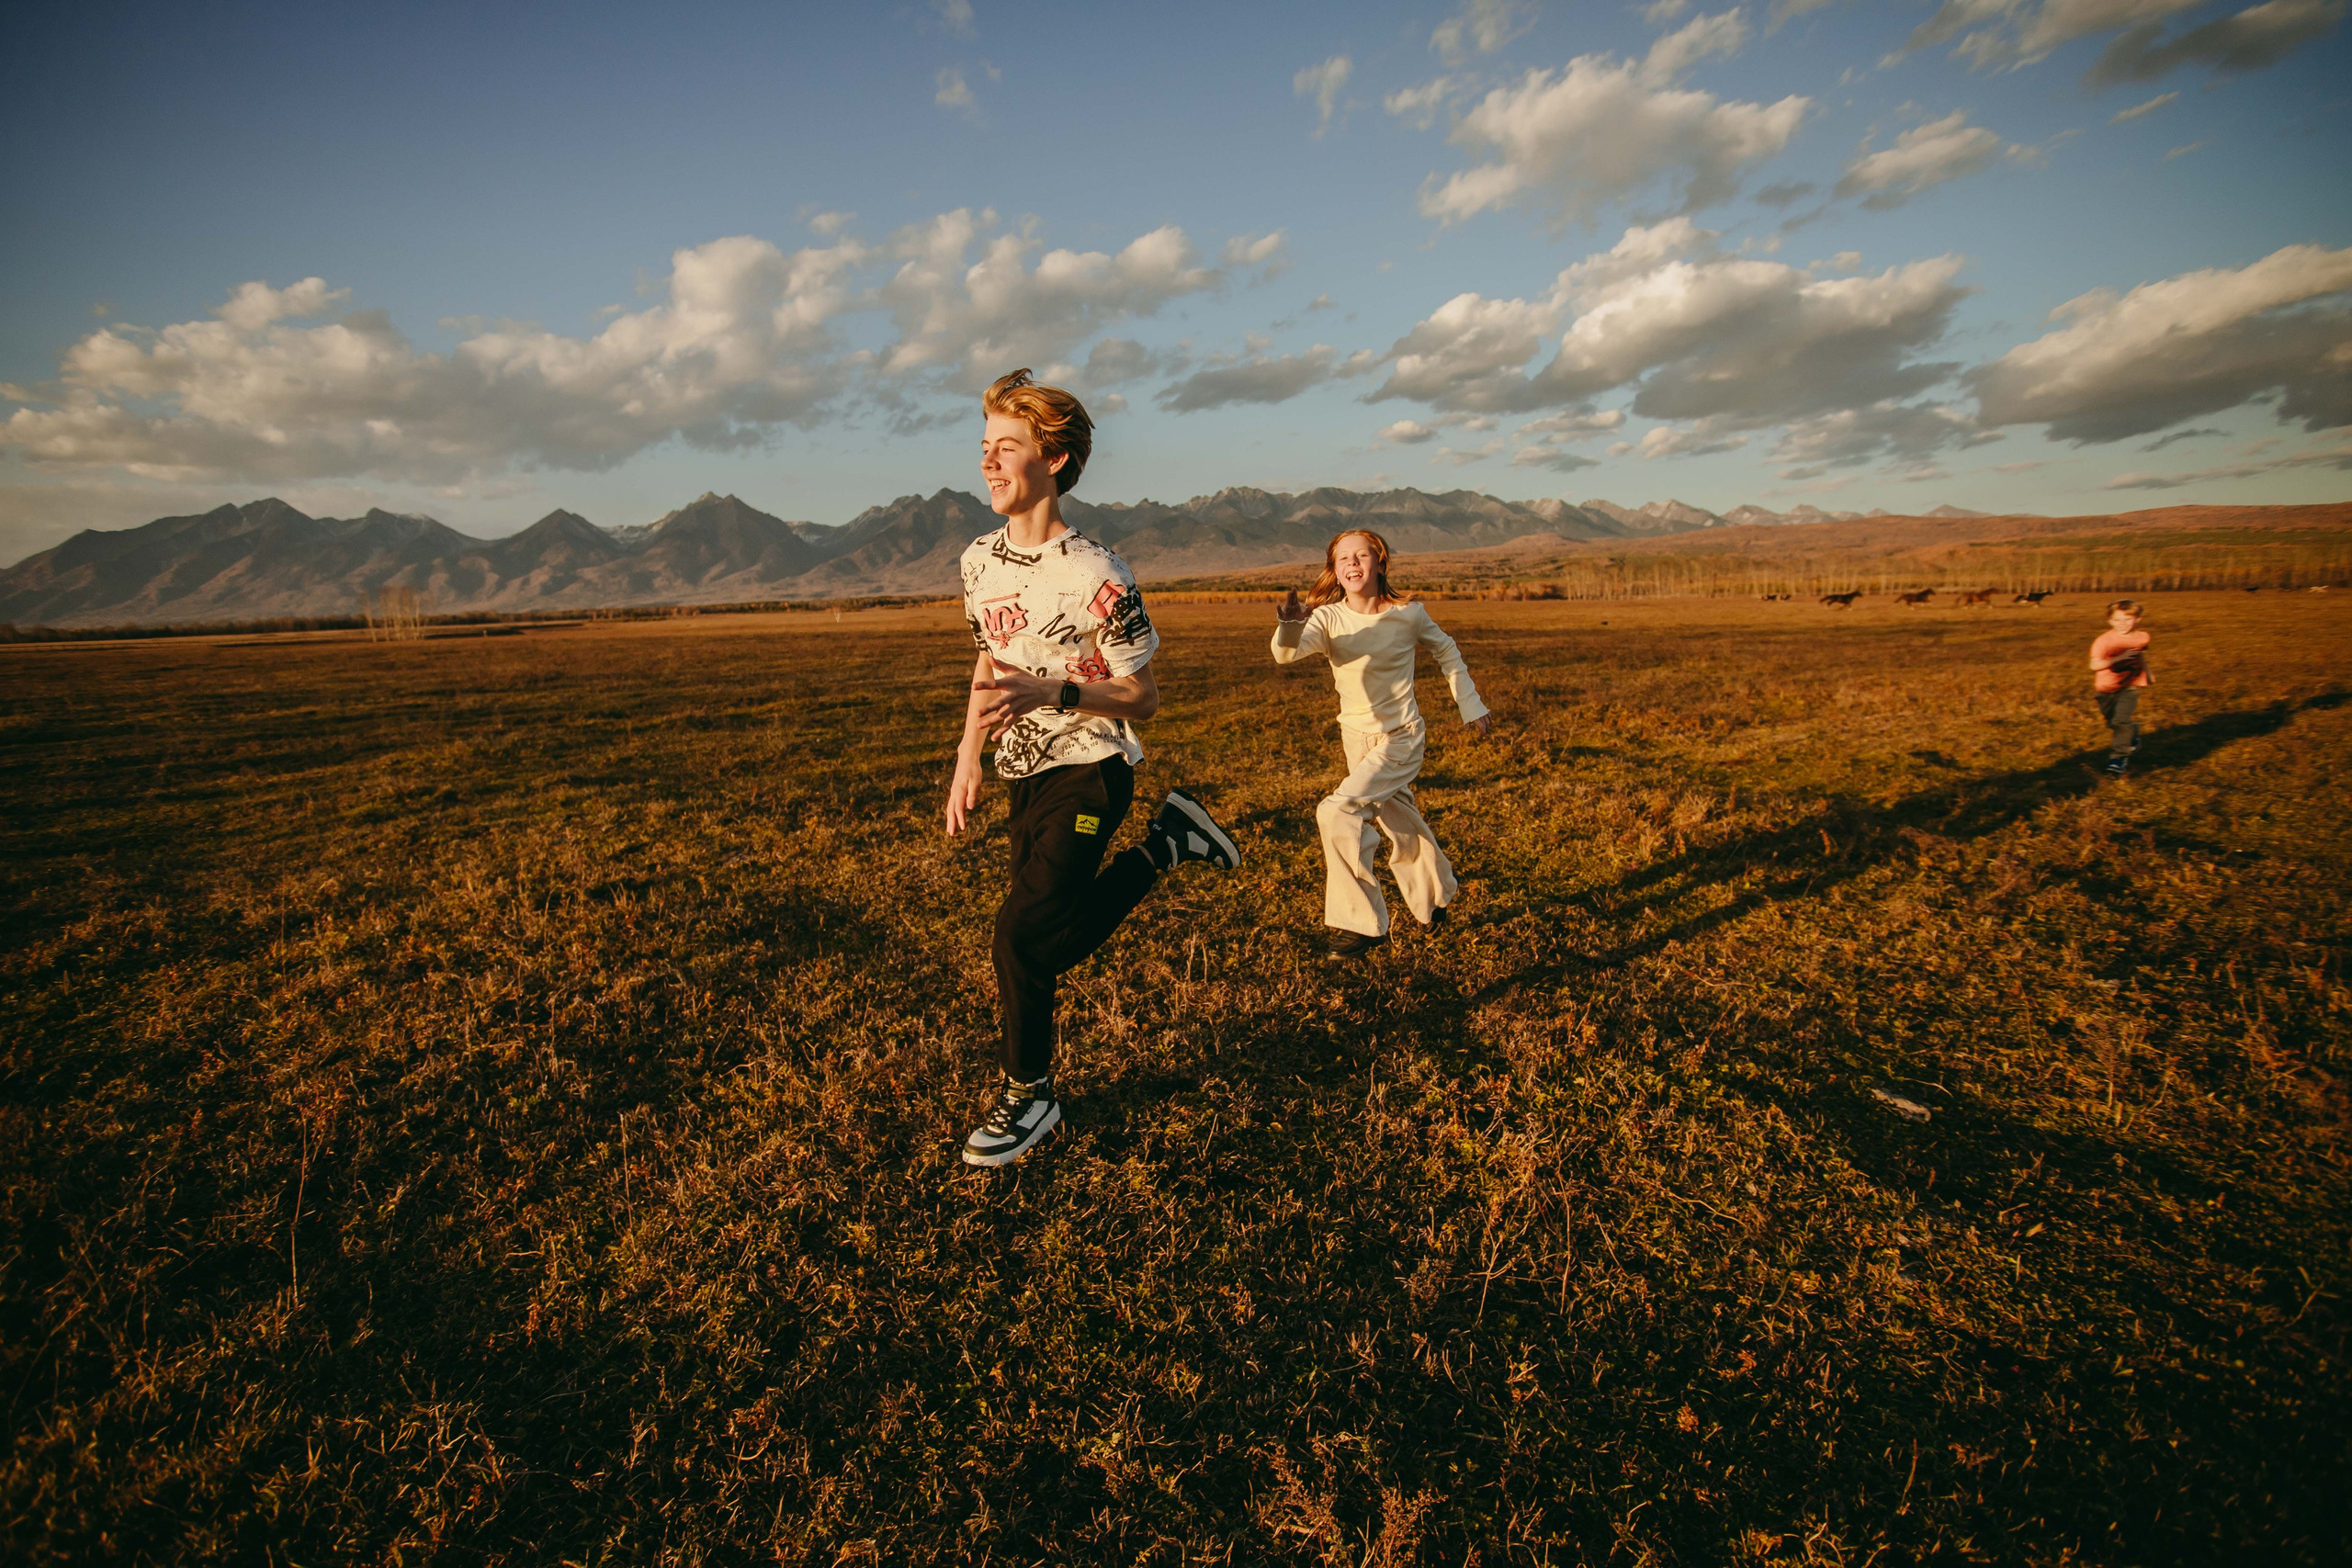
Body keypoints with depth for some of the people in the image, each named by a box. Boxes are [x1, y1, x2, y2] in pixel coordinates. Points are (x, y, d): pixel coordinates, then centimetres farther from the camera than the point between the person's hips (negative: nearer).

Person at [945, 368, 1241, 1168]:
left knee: (1021, 934, -15)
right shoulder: (979, 560, 3)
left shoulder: (1095, 576, -19)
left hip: (1089, 773, -7)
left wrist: (1049, 691, -29)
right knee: (1054, 942, 12)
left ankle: (1028, 1097, 9)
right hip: (1027, 775, 8)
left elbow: (1142, 697, -14)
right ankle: (1165, 844, 30)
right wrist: (968, 760, 10)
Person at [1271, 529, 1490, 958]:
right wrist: (1288, 627, -52)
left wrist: (1469, 705, 8)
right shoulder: (1328, 618, -11)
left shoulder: (1407, 614, -14)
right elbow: (1287, 653, -30)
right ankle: (1433, 903, 48)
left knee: (1337, 812, -22)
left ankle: (1360, 922, -10)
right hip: (1355, 738, 4)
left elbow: (1445, 650, 6)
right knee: (1400, 826, 22)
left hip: (1400, 739, -4)